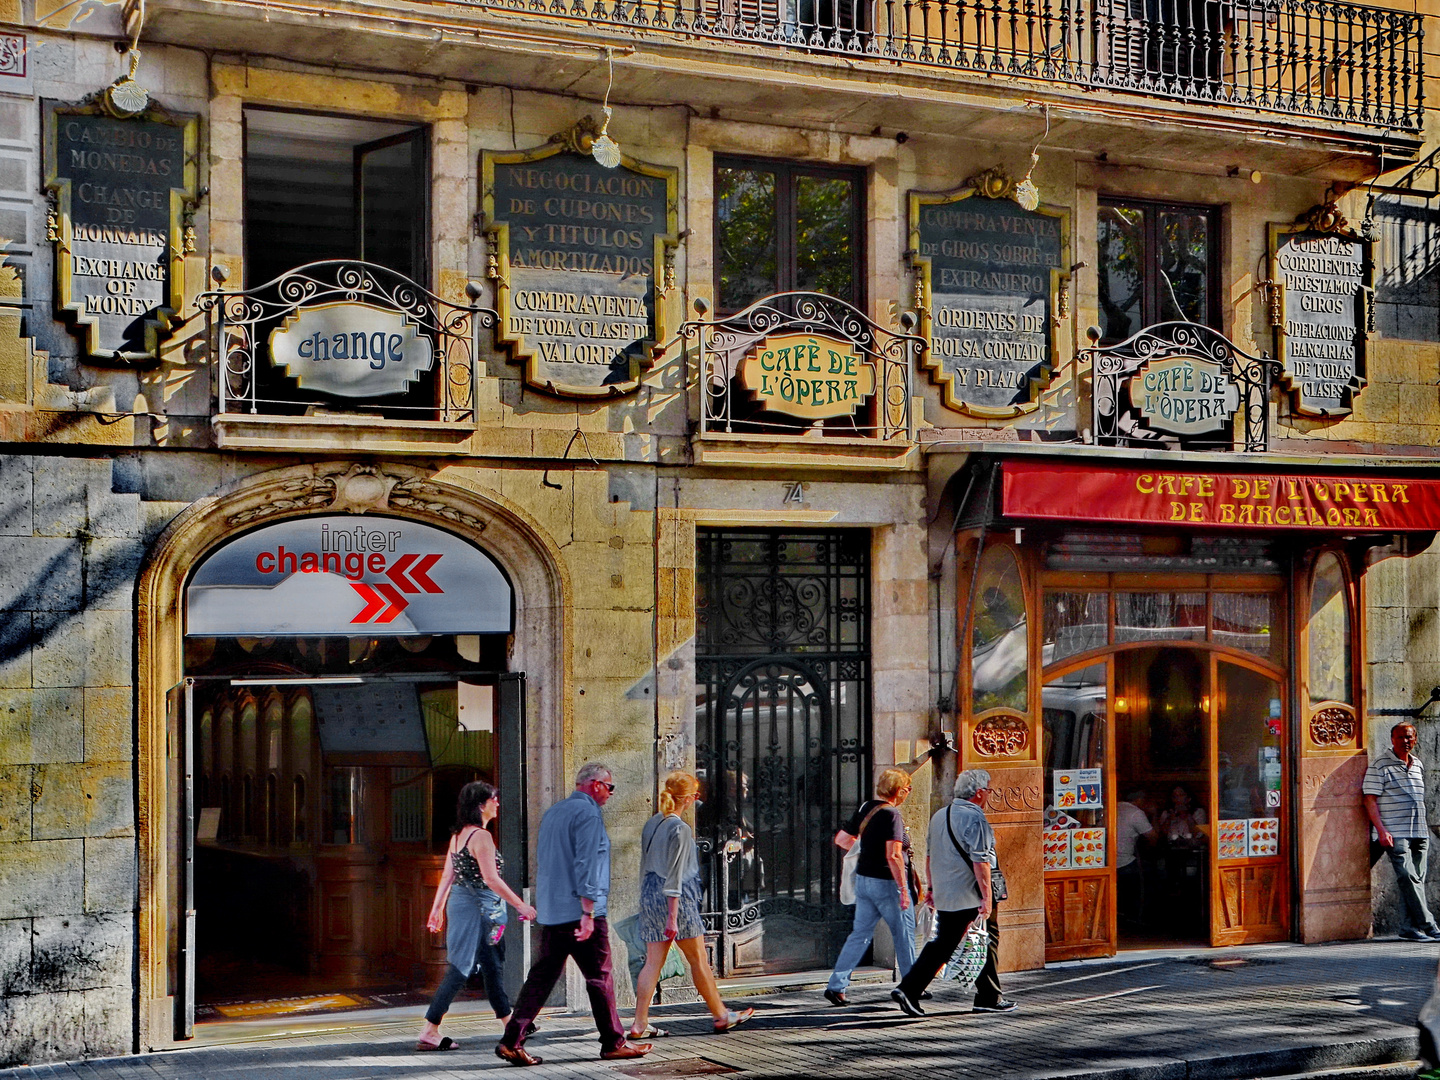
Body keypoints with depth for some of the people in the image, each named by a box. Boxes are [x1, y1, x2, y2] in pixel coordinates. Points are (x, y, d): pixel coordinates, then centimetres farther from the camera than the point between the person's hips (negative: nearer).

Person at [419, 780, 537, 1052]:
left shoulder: (458, 835, 10)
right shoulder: (481, 836, -16)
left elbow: (447, 875, 14)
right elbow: (491, 878, -20)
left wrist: (437, 908, 18)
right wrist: (520, 905, -14)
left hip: (459, 901, 10)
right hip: (477, 906, -10)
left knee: (491, 966, 18)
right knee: (460, 970, -8)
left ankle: (510, 1023, 30)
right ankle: (429, 1032, -10)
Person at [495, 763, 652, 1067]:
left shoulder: (552, 813, 16)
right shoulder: (588, 814, -11)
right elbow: (587, 865, -18)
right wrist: (588, 913, -19)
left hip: (549, 913, 8)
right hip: (578, 913, -8)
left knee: (541, 977, 6)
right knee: (600, 978, 3)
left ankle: (511, 1041, 0)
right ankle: (614, 1043, 11)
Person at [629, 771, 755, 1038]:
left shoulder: (651, 824, 10)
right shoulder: (680, 829, -14)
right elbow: (674, 875, -17)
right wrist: (673, 917, -18)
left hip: (650, 895, 7)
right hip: (678, 897, -7)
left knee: (653, 962, 6)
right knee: (698, 960, 6)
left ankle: (640, 1024, 1)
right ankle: (721, 1016, 18)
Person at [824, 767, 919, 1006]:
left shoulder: (865, 809, 7)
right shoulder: (891, 814, -17)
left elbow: (841, 839, 14)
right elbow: (893, 856, -25)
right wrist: (903, 889, -21)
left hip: (863, 879, 7)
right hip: (886, 881, -7)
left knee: (860, 934, 11)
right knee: (904, 933, 8)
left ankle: (836, 985, 5)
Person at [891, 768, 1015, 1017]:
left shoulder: (939, 816, 13)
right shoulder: (974, 818, -14)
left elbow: (929, 855, 19)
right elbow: (980, 861, -19)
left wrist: (930, 887, 24)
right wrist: (987, 897, -19)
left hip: (943, 896, 8)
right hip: (970, 896, -8)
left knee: (940, 945, 9)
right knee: (987, 942, 7)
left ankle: (908, 989, -3)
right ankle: (989, 999, 14)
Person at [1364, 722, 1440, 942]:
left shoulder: (1418, 765, 17)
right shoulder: (1379, 764, -3)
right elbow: (1370, 799, -8)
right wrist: (1381, 830, -16)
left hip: (1420, 832, 6)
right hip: (1395, 833, -6)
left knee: (1417, 880, 4)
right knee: (1407, 877, -14)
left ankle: (1411, 927, 8)